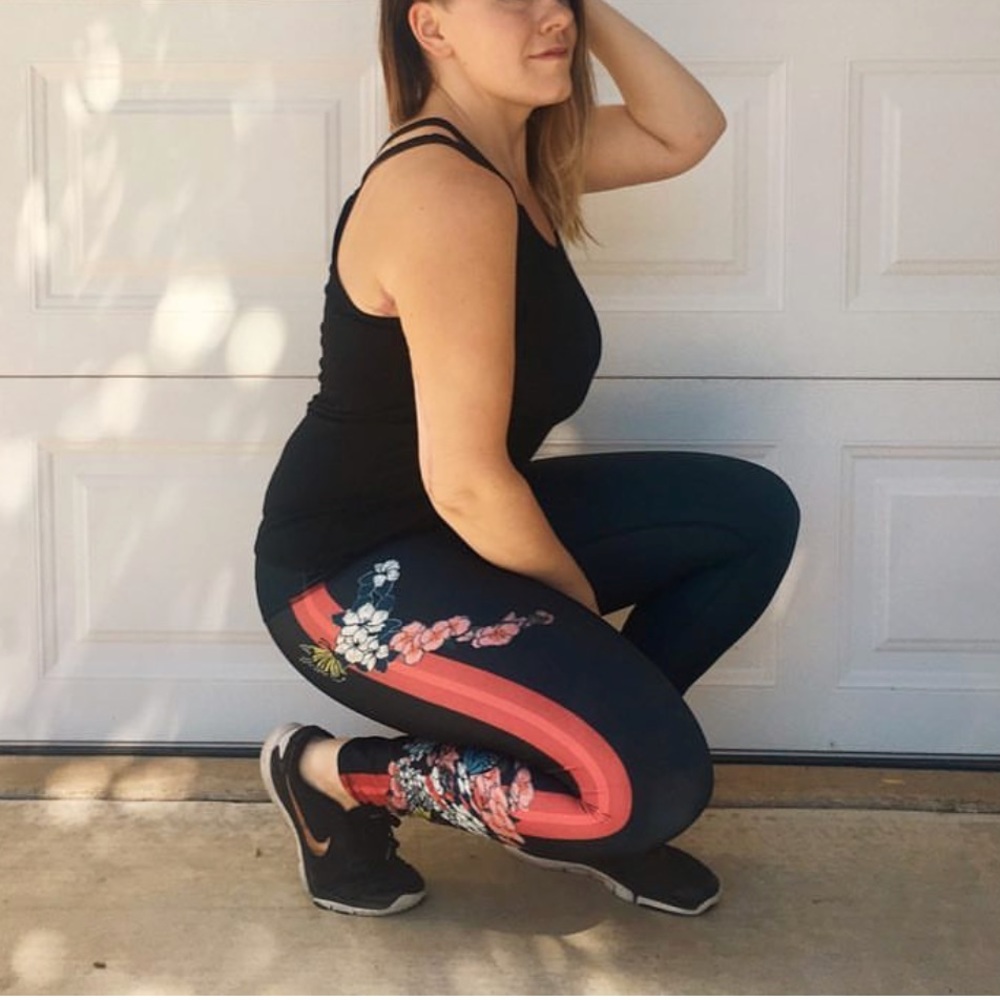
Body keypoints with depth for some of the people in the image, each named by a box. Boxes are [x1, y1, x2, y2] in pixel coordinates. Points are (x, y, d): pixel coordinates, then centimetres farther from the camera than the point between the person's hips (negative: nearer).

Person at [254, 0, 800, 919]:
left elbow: (687, 134, 10)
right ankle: (335, 775, -1)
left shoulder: (517, 147, 4)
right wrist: (584, 613, -10)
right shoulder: (445, 193, -25)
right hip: (353, 575, -10)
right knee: (658, 780, -21)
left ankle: (589, 794, 12)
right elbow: (466, 483, -25)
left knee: (753, 516, 5)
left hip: (453, 530, 10)